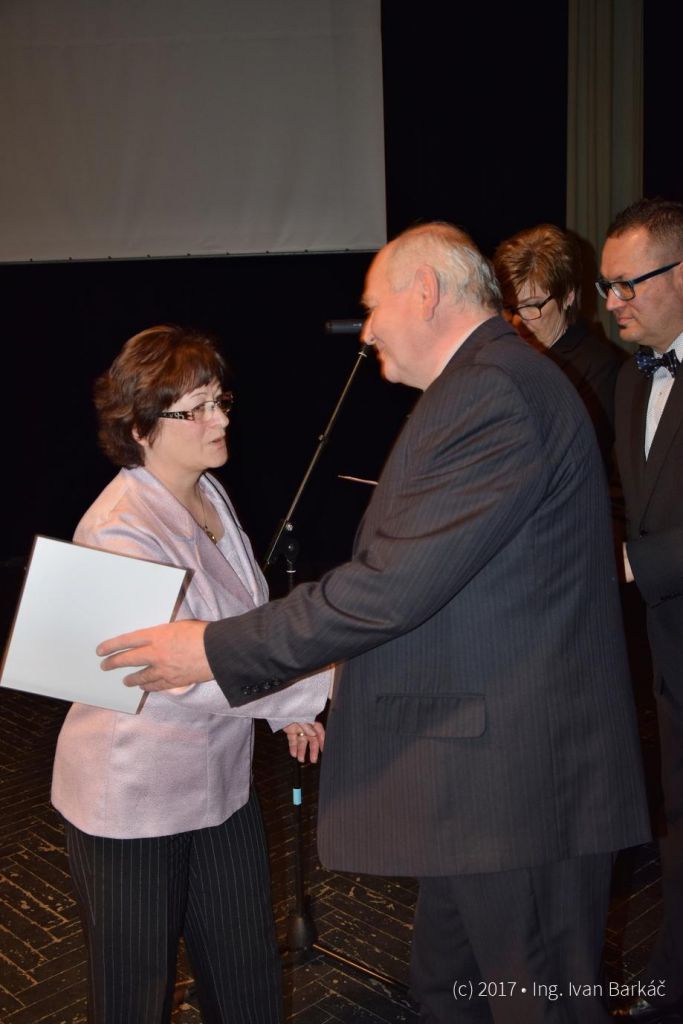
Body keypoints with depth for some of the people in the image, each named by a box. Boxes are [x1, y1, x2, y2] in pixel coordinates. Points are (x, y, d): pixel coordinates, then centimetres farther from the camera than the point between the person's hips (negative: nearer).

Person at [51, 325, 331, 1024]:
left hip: (219, 777, 8)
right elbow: (189, 674, -29)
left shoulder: (208, 495, 4)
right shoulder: (120, 531, -24)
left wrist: (288, 709, 13)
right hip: (135, 801, -7)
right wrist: (321, 683, -32)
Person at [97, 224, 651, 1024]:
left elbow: (394, 584, -25)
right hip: (473, 776, 10)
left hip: (519, 782, -10)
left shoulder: (495, 394, -21)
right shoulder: (490, 385, 13)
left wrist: (216, 649, -18)